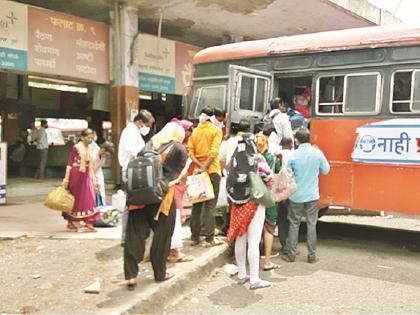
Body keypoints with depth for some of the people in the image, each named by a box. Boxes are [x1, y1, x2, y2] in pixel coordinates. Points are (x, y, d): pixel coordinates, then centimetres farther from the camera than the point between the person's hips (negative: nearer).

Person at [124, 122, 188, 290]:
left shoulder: (150, 144, 13)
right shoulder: (180, 149, 2)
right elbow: (176, 175, 2)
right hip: (163, 197, -3)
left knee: (135, 236, 7)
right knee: (161, 236, 13)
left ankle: (131, 276, 6)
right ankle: (160, 273, 24)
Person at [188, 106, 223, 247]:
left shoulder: (195, 131, 8)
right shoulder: (216, 130, -3)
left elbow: (190, 152, -3)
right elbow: (214, 152, -16)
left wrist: (200, 166, -8)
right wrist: (205, 167, -16)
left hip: (198, 171, 4)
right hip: (212, 171, -4)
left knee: (197, 205, 10)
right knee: (210, 206, -1)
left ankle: (194, 237, 14)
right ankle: (209, 239, -1)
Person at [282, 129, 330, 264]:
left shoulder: (292, 155, -12)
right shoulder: (318, 153, -8)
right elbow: (325, 170, 4)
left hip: (296, 196, -1)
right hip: (312, 195, 1)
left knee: (294, 225, 10)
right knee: (311, 225, 9)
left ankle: (290, 254, 15)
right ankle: (312, 256, 13)